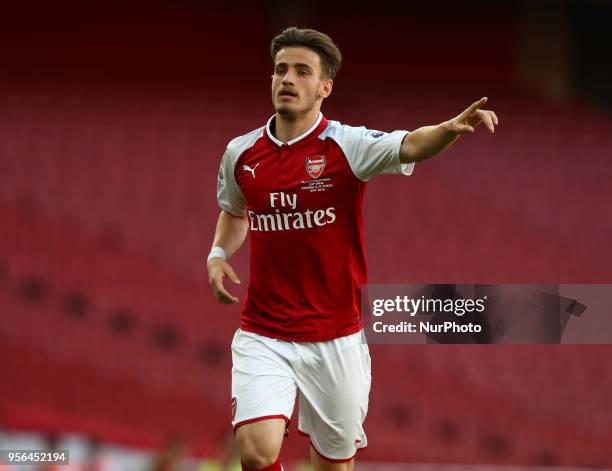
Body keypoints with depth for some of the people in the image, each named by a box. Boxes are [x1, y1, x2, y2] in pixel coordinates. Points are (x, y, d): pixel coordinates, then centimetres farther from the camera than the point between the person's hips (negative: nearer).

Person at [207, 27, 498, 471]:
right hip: (263, 338, 1)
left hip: (334, 338, -1)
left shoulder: (347, 145, -9)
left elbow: (409, 146, -30)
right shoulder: (241, 154, 3)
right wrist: (218, 255, 4)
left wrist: (453, 127, -51)